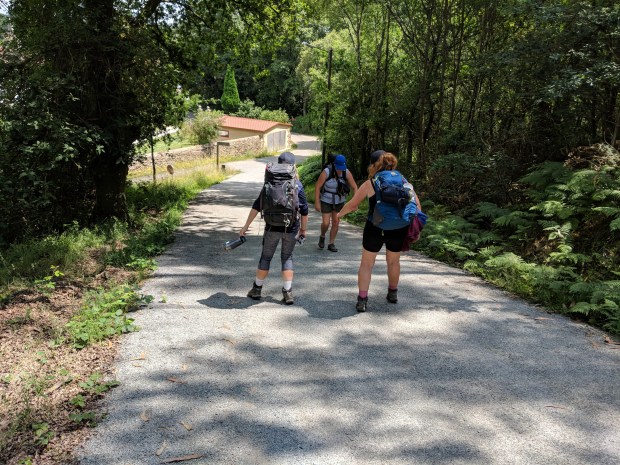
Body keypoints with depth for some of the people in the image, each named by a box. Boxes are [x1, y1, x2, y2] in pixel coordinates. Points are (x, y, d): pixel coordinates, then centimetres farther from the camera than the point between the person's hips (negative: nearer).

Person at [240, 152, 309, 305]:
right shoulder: (298, 186, -3)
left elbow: (256, 206, -3)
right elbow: (304, 211, -1)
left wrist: (246, 226, 1)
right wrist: (303, 229, 12)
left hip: (272, 227, 0)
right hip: (291, 229, 0)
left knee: (266, 257, 14)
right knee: (287, 258, 14)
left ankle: (256, 289, 24)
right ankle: (288, 293, 9)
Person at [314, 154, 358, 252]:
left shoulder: (347, 173, -16)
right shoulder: (326, 172, -25)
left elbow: (354, 187, -10)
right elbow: (317, 186, -18)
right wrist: (317, 202, -18)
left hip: (339, 201, 3)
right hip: (326, 201, -3)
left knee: (335, 222, 6)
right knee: (326, 223, -7)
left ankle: (331, 244, 20)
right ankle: (322, 236, 25)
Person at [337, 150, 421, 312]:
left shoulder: (369, 184, -4)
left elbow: (352, 204, 2)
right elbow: (415, 203, 1)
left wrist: (340, 214, 19)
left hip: (375, 229, -3)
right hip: (398, 229, 3)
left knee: (366, 263, 11)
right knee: (393, 262, 23)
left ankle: (362, 299, 5)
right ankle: (393, 294, 40)